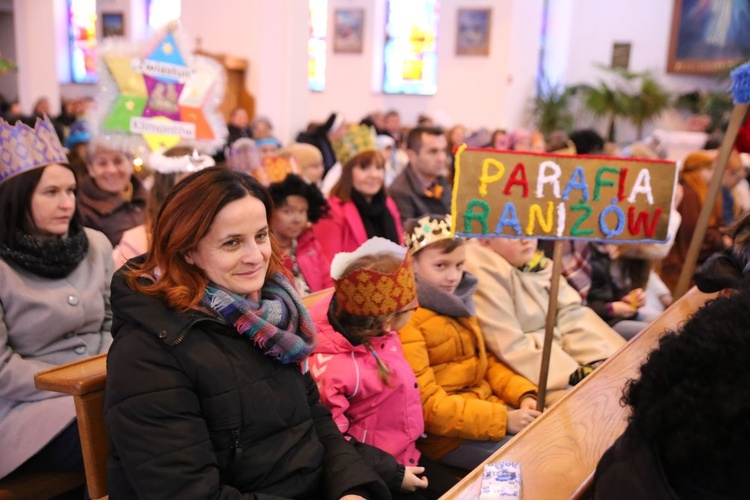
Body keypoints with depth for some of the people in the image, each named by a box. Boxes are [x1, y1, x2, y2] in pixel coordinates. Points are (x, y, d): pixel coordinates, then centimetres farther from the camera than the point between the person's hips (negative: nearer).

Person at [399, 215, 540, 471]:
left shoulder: (456, 299, 10)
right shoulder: (404, 318, -18)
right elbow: (426, 405, -21)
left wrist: (523, 394, -3)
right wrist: (503, 419, -24)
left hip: (486, 408, 9)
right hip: (447, 433, -8)